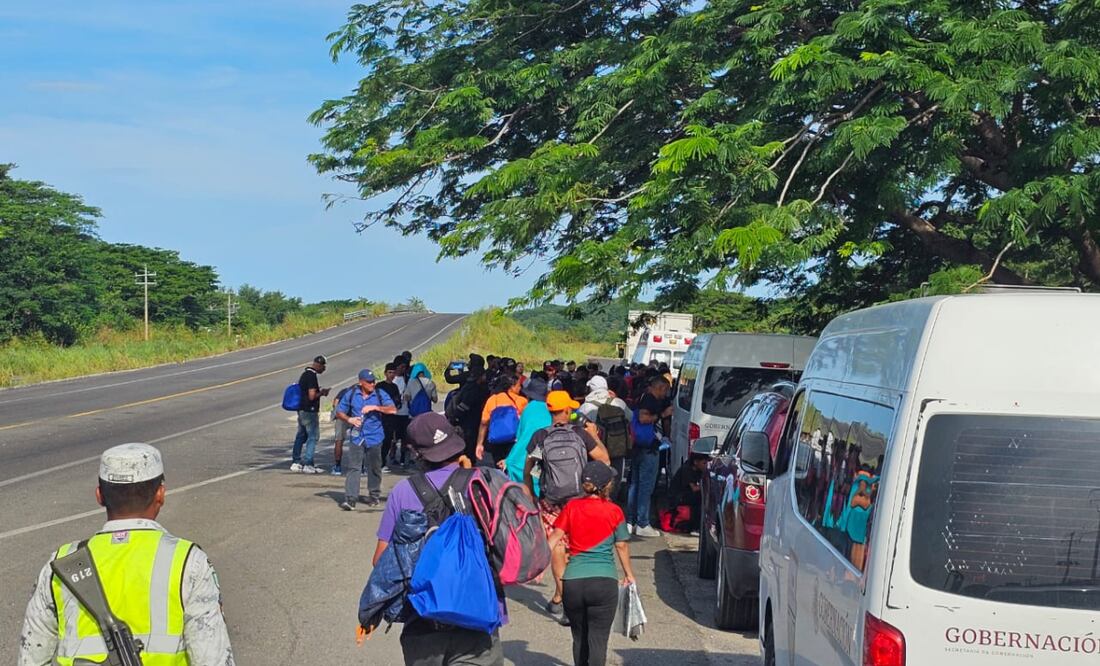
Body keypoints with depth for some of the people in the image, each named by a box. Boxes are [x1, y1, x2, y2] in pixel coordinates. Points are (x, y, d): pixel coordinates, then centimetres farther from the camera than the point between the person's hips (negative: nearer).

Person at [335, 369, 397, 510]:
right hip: (356, 436, 0)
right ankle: (350, 499, -13)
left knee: (374, 468, 10)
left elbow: (393, 409, -11)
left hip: (374, 437, 0)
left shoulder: (380, 394, 1)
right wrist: (349, 419, -10)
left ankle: (374, 495, 26)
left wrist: (375, 407, -20)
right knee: (353, 468, -9)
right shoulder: (351, 395, 4)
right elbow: (339, 412, 11)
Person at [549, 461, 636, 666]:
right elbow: (622, 546, 7)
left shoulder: (571, 507, 6)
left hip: (573, 581, 3)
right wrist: (629, 574, 21)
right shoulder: (614, 511, 1)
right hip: (604, 581, -2)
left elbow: (554, 538, -1)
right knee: (598, 639, -3)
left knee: (579, 638, 18)